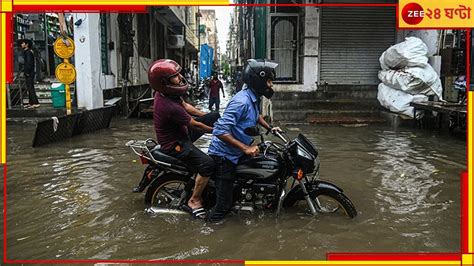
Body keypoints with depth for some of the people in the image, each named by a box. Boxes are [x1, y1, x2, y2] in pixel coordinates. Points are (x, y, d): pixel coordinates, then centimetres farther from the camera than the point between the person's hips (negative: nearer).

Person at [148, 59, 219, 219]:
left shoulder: (166, 92, -7)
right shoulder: (170, 107, -34)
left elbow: (185, 106, 11)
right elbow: (195, 125, -20)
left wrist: (207, 117, 15)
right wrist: (214, 130, -4)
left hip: (180, 132, 10)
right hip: (174, 145, -10)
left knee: (215, 117, 6)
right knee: (208, 164, -25)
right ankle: (194, 201, -6)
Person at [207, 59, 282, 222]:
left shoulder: (254, 98, 5)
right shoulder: (242, 101, -25)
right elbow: (220, 131, -30)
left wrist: (269, 127, 17)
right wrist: (245, 148, -28)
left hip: (236, 153, 10)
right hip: (224, 155, -10)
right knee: (224, 205, -6)